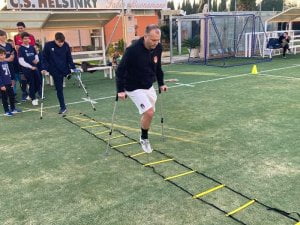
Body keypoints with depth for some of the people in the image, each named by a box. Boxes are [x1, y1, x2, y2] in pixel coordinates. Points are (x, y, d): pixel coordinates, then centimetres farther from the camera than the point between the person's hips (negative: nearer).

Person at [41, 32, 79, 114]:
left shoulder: (66, 45, -4)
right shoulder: (48, 45, -9)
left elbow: (69, 58, 5)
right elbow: (44, 58, -3)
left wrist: (73, 68, -1)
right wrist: (44, 69, -14)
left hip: (64, 69, 2)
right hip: (55, 71, -2)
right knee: (59, 89, 1)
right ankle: (63, 107, 12)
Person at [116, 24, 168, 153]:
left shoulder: (158, 48, -6)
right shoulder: (133, 50, -25)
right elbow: (120, 70, -18)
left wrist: (161, 83, 13)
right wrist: (120, 90, -21)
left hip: (149, 87, 7)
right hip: (135, 88, -6)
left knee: (149, 113, 12)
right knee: (149, 112, -17)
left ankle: (144, 136, 36)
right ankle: (144, 139, 8)